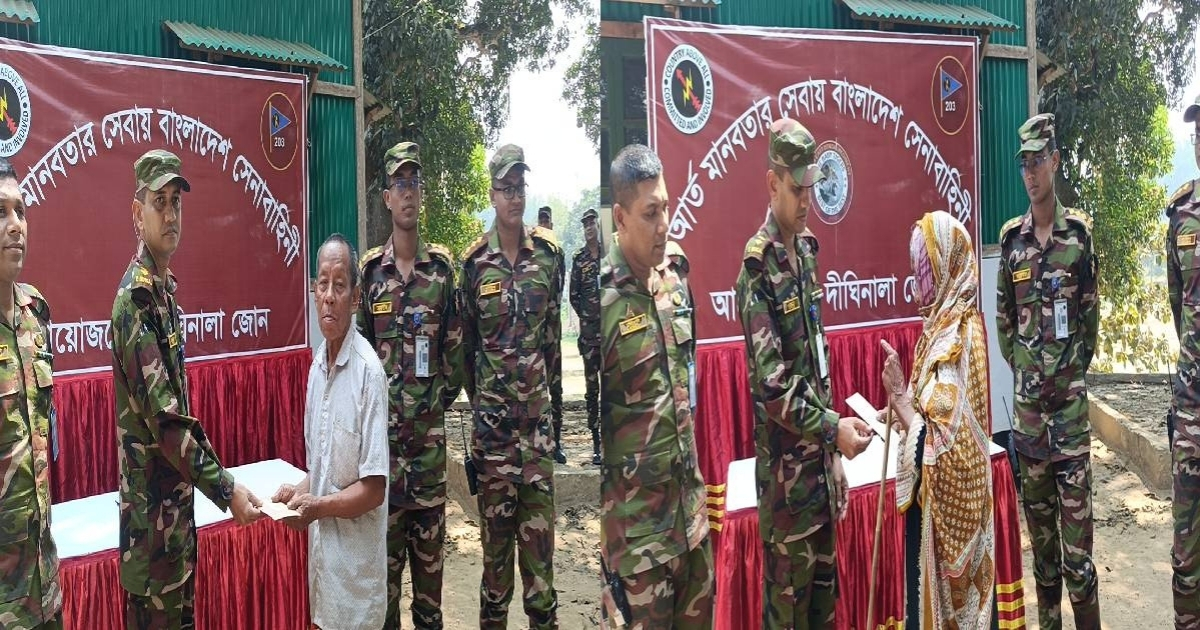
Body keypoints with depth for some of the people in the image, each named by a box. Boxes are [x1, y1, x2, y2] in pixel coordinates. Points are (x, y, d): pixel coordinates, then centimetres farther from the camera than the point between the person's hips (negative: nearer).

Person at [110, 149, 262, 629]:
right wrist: (227, 490, -24)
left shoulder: (166, 288, 11)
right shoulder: (134, 297, -18)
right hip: (150, 506, -9)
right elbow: (163, 417, -25)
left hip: (178, 500, 9)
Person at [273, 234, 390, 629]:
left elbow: (375, 489, -18)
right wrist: (299, 493, -2)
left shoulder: (369, 371, -19)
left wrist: (318, 506, -17)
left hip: (356, 557, -7)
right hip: (320, 548, 7)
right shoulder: (316, 365, 5)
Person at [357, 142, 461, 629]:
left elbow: (454, 347, 7)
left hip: (429, 432, 1)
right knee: (386, 551, 7)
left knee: (430, 548, 9)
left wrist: (441, 400, 4)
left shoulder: (442, 267, 3)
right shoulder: (369, 270, 2)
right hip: (383, 429, 0)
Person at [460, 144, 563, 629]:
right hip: (492, 414, -1)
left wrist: (556, 397, 12)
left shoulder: (548, 253, 4)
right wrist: (476, 398, 11)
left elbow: (554, 333, 11)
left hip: (538, 410, 2)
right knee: (495, 520, 7)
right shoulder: (474, 261, -2)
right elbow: (467, 339, 7)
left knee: (539, 521, 7)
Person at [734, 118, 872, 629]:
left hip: (820, 455, 8)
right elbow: (772, 382, -23)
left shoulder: (807, 248, 9)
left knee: (825, 582, 19)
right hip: (785, 464, -8)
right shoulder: (758, 269, -17)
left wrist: (831, 450, 15)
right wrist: (833, 429, -24)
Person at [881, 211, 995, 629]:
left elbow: (939, 447, -25)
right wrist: (901, 406, 1)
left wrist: (898, 393, -19)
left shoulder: (957, 340, -22)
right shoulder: (947, 326, 6)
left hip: (944, 506, -9)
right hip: (934, 501, 9)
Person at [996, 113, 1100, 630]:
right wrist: (1021, 366, 8)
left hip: (1070, 403, -3)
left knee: (1077, 537, -3)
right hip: (1026, 404, 3)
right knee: (1040, 533, 12)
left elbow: (1091, 313, 6)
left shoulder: (1080, 232, 0)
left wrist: (1076, 366, 5)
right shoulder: (1011, 238, 6)